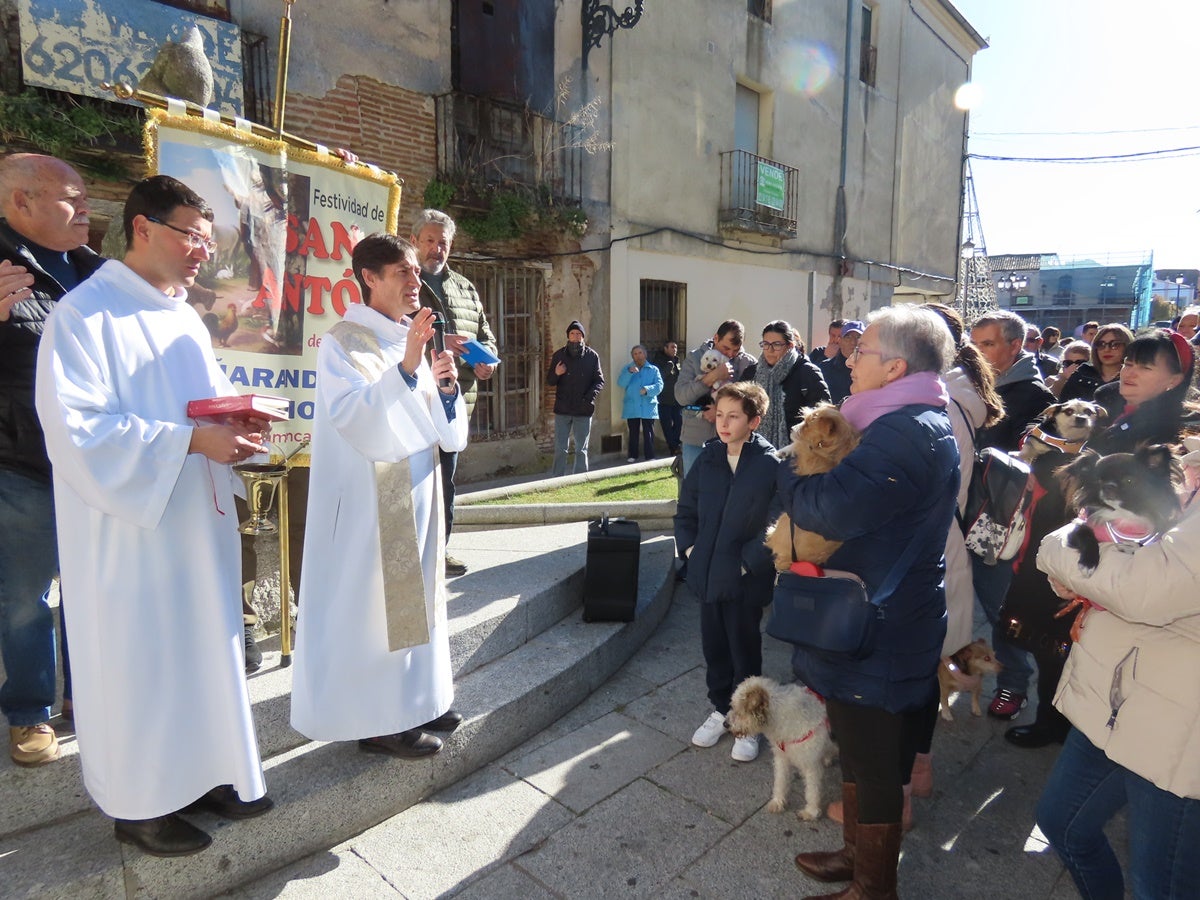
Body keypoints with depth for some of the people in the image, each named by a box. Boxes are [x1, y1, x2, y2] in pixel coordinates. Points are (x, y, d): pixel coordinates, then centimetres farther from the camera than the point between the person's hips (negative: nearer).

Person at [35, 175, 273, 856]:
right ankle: (139, 803, 23)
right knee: (138, 660, 5)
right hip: (131, 531, -7)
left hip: (199, 521, 8)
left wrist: (239, 426, 0)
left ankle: (203, 772, 30)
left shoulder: (187, 319, 14)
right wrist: (190, 439, -25)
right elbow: (79, 427, -19)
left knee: (206, 644, 13)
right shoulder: (85, 314, -11)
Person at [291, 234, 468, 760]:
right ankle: (376, 720, 14)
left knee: (414, 593, 14)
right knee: (371, 600, 0)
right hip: (371, 499, -8)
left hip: (416, 494, 8)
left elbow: (443, 432, 12)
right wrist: (406, 367, -35)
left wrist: (446, 388, -8)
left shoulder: (411, 342, 13)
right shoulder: (343, 343, -9)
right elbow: (351, 416, -26)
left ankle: (414, 698, 28)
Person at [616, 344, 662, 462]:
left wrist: (647, 390, -23)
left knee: (648, 433, -1)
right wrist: (629, 372, -22)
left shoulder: (653, 369, 7)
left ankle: (650, 457, 2)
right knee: (633, 433, 8)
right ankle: (632, 456, 16)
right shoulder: (627, 368, 10)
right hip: (632, 408, 1)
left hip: (648, 407, -1)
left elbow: (659, 385, -5)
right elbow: (621, 383, -7)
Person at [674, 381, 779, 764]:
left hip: (746, 579, -4)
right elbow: (686, 509, 12)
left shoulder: (770, 465, -13)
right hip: (707, 574, 5)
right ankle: (721, 710, 39)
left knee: (745, 650, 11)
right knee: (714, 647, 18)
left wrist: (747, 563, -14)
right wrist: (689, 548, 3)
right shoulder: (708, 457, 1)